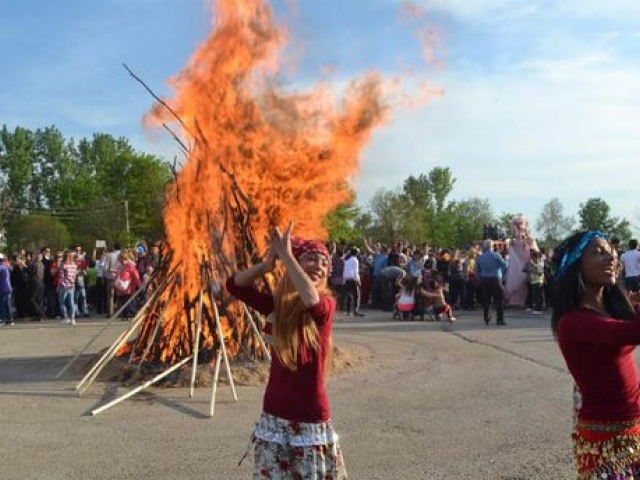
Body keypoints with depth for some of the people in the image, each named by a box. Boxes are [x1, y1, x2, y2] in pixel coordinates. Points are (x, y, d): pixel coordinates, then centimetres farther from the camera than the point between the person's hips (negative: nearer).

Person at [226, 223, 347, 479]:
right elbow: (234, 284, -4)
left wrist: (285, 254, -26)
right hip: (274, 418, 4)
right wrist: (267, 263, -20)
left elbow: (311, 300, -33)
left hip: (311, 420, -4)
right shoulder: (276, 304, 3)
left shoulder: (326, 304, -10)